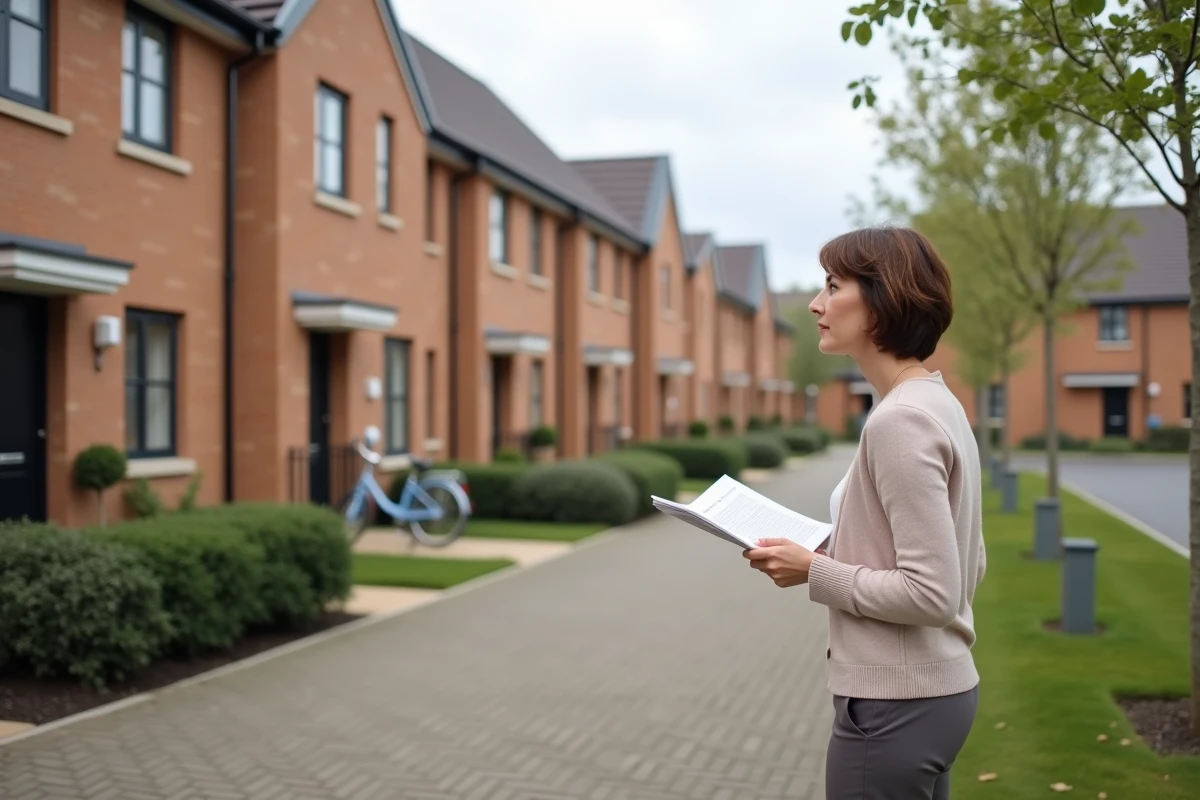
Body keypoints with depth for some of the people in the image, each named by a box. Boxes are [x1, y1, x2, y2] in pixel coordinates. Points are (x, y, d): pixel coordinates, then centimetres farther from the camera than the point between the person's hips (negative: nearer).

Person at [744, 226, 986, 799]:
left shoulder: (899, 420, -21)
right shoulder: (938, 405, 8)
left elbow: (932, 593, -24)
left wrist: (815, 571, -15)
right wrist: (838, 552, 8)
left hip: (894, 705, -9)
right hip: (937, 689, 9)